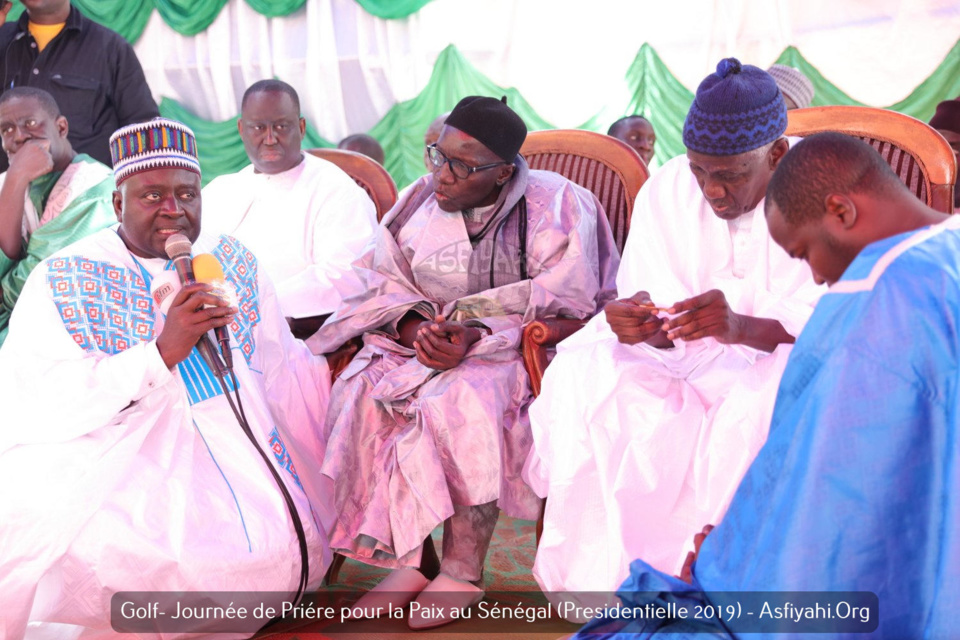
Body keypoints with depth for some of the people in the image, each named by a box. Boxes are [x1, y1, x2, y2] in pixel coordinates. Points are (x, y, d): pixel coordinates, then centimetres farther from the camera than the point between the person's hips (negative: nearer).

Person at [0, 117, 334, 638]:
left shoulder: (233, 261, 12)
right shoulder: (62, 280, -2)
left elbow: (283, 368, 11)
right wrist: (162, 352, -24)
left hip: (239, 439, 5)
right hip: (114, 451, -4)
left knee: (282, 551, -13)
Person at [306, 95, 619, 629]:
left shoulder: (556, 206, -6)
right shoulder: (421, 200, 9)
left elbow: (564, 304, -14)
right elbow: (386, 284, 7)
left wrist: (476, 336, -24)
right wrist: (414, 328, -15)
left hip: (517, 347, -5)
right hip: (419, 342, 5)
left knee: (461, 403, -34)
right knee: (363, 396, -22)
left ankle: (464, 569, -20)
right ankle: (409, 559, -16)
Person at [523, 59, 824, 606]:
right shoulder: (665, 191, 1)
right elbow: (662, 333, 1)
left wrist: (744, 328, -36)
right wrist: (643, 323, -25)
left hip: (785, 365, -3)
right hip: (687, 365, 3)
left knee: (765, 405, -37)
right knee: (582, 374, -23)